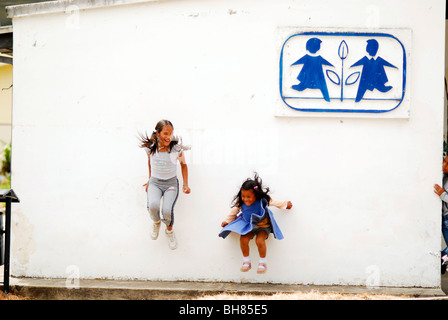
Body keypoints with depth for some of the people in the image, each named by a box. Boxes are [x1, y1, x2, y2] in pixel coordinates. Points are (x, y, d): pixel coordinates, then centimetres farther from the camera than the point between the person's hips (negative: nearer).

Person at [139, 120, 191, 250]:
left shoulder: (176, 149, -12)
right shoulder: (150, 148, -6)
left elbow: (183, 164, 6)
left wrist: (185, 184, 1)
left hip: (171, 183, -1)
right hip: (154, 182, 1)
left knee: (167, 210, -27)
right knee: (153, 206, -31)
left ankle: (169, 230, 10)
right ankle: (156, 222, 8)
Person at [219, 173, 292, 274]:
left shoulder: (263, 201, -18)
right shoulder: (241, 203, -10)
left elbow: (275, 202, 0)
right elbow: (234, 211, 10)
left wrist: (286, 204, 14)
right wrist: (227, 221, 19)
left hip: (263, 226, -3)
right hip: (249, 226, 3)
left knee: (259, 240, -29)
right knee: (243, 239, -23)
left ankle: (262, 263, -8)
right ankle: (246, 262, -4)